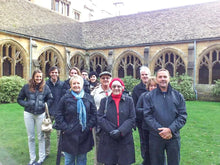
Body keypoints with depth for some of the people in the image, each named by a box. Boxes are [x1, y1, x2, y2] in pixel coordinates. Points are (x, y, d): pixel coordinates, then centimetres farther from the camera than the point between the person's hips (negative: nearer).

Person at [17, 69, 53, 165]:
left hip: (41, 114, -1)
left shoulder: (45, 87, -3)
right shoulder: (26, 87, -2)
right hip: (28, 114, 1)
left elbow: (50, 99, 5)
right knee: (31, 137, 11)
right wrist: (26, 104, -11)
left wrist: (45, 105, -11)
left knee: (41, 137, 9)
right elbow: (19, 99, 5)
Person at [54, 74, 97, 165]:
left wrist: (89, 126, -7)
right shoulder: (65, 98, -1)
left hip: (84, 136, 2)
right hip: (69, 136, -1)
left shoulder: (89, 98, 3)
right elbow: (58, 116, 0)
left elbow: (94, 114, 5)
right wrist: (64, 128, -10)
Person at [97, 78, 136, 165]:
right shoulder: (104, 101, 7)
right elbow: (100, 118, -2)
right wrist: (111, 131, -14)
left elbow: (132, 119, -2)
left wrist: (120, 131, -15)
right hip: (108, 140, 0)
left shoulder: (129, 100, 5)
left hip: (125, 139, 0)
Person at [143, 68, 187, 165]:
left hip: (173, 136, 1)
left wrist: (170, 129, -14)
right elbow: (147, 115, -6)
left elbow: (183, 116, -2)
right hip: (155, 137, -1)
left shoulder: (178, 96, 4)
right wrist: (160, 130, -16)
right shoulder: (149, 96, 0)